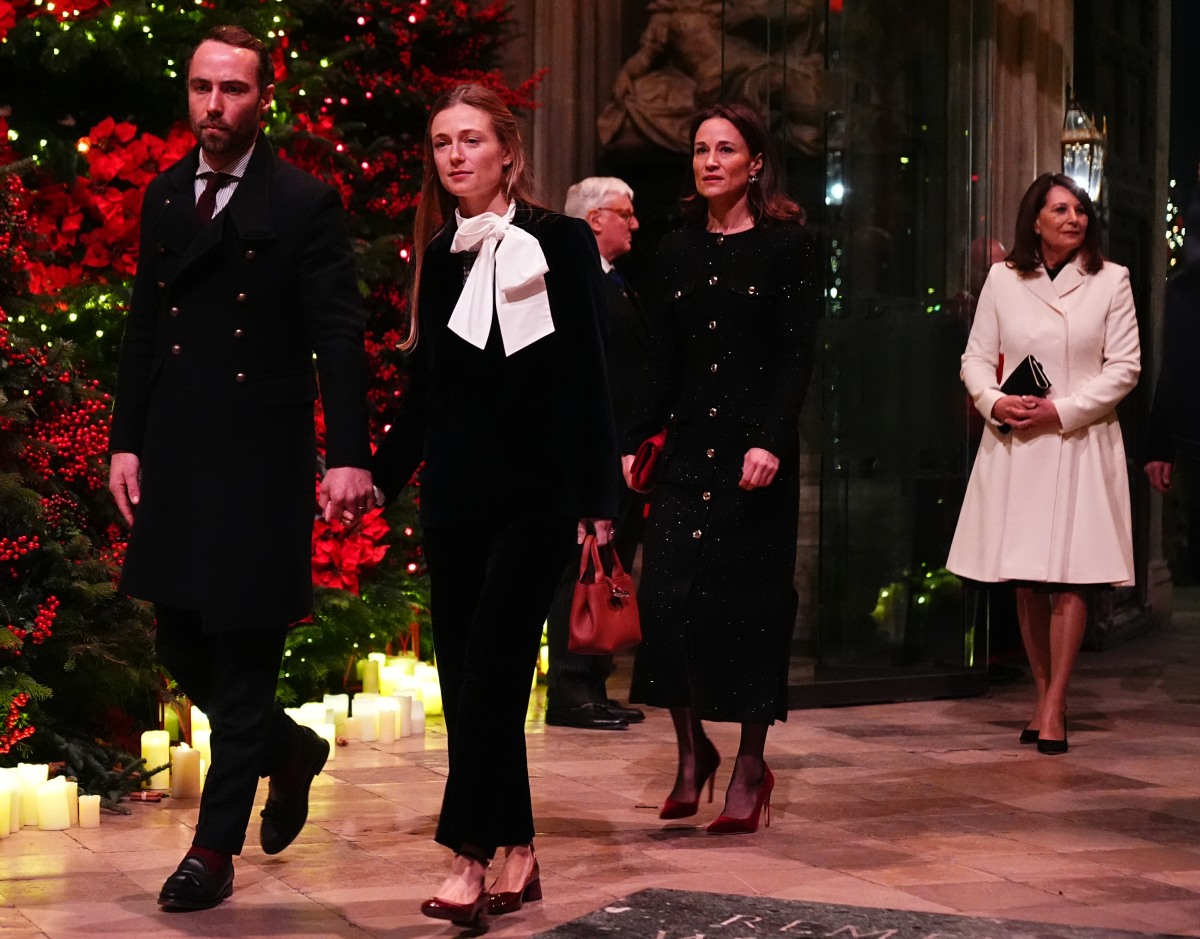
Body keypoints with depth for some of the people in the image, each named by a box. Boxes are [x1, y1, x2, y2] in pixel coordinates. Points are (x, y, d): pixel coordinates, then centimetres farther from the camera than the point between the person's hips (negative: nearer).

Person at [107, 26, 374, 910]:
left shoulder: (305, 202, -6)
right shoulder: (164, 196, 10)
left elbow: (339, 337, -10)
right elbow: (143, 328, 13)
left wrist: (349, 454, -17)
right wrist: (127, 441, 8)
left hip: (260, 463, -6)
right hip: (175, 461, 6)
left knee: (244, 654, 2)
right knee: (182, 647, 12)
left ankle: (216, 848, 12)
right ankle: (289, 748, 38)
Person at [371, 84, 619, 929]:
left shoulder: (561, 243, -4)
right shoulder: (441, 257, 10)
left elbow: (587, 377, -6)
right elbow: (425, 387, 15)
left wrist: (597, 497, -9)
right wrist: (379, 477, 11)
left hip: (536, 493, -5)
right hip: (455, 492, 5)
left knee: (491, 671, -12)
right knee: (467, 678, 5)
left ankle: (472, 858, -10)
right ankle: (518, 852, 13)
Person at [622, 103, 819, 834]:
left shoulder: (790, 246, -1)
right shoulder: (677, 252, 12)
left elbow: (798, 355, -7)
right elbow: (663, 365, 13)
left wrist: (771, 441, -18)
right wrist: (634, 443, 3)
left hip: (758, 447, -4)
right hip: (688, 444, 4)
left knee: (749, 600, 0)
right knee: (666, 593, -6)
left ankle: (751, 763, 11)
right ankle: (692, 747, 10)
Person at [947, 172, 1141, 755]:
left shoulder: (1111, 281, 1)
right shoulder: (1003, 279, 7)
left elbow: (1124, 367, -2)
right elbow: (976, 358, 9)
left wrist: (1060, 409, -11)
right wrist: (993, 401, -11)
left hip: (1079, 443, -2)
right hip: (1013, 445, 2)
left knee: (1070, 577, -7)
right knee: (1025, 580, 5)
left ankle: (1054, 706, -3)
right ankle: (1042, 696, 15)